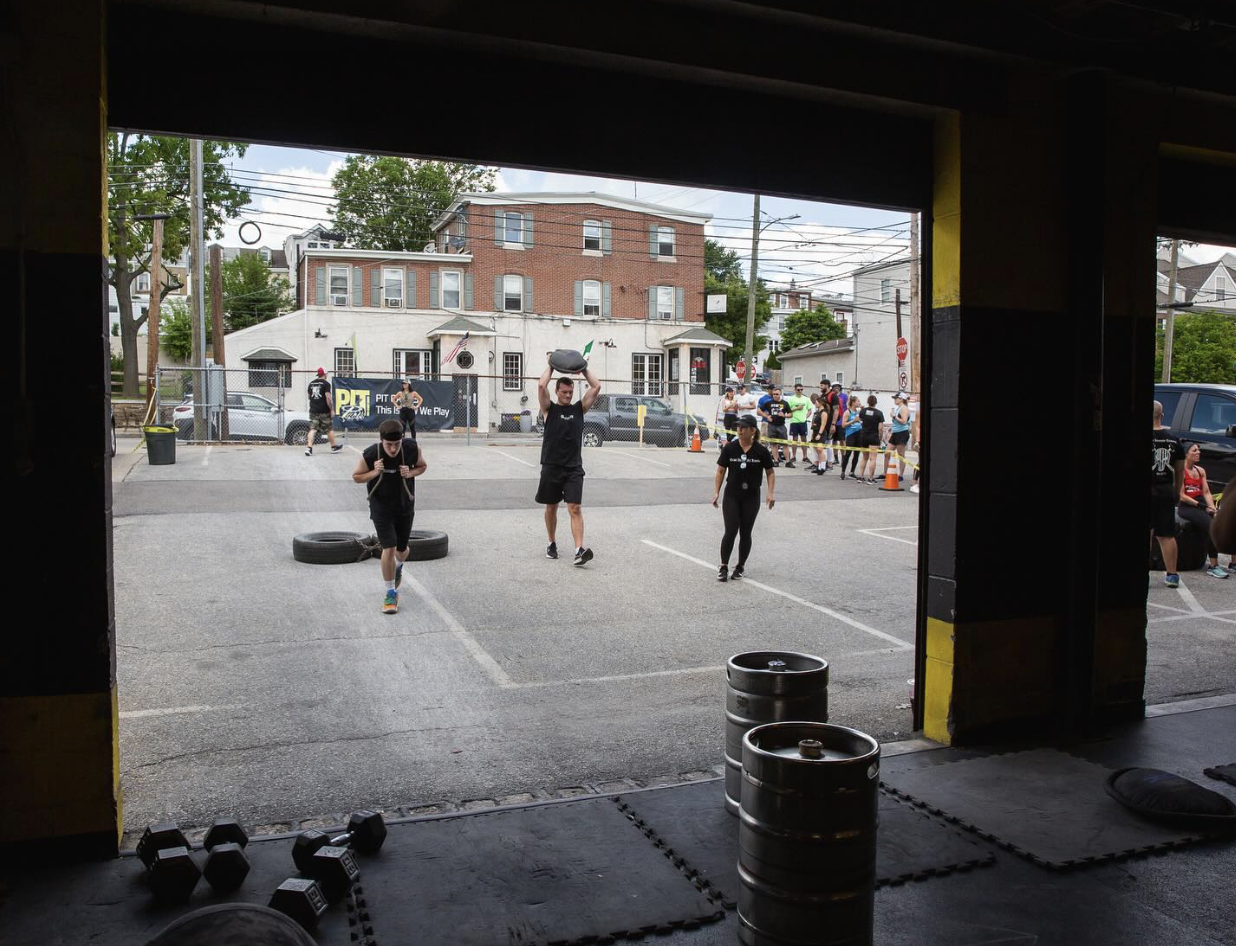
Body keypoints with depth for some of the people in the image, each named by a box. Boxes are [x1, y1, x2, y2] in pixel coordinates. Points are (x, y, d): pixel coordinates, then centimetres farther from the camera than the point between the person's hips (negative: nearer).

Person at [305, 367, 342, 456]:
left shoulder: (311, 383, 11)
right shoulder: (326, 383, -9)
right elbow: (328, 397, -16)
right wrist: (332, 409, -11)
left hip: (313, 410, 5)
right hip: (324, 411, -5)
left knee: (312, 429, 0)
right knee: (329, 429, 10)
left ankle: (309, 447, -14)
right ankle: (334, 447, 23)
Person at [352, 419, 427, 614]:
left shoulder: (413, 449, -17)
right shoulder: (369, 455, -22)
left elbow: (422, 466, 3)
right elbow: (356, 476, -6)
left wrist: (410, 473, -19)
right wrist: (374, 473, -26)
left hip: (405, 506, 3)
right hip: (381, 508, -3)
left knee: (401, 549, 15)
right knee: (389, 548, -12)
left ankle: (398, 567, 52)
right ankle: (390, 593, 3)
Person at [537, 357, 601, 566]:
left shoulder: (579, 409, 7)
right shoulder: (549, 409, 1)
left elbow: (596, 387, -1)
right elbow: (541, 386, -15)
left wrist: (584, 368, 7)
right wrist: (551, 367, -2)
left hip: (574, 468, 1)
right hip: (551, 466, 0)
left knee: (575, 508, -11)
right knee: (551, 507, 13)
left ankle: (579, 550, -22)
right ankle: (552, 544, 32)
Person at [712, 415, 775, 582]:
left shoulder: (761, 451, -6)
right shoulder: (729, 448, -5)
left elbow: (770, 473, 4)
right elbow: (721, 471, 2)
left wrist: (770, 493, -8)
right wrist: (716, 492, -4)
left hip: (751, 498, 0)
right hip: (731, 497, 0)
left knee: (745, 533, 8)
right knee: (730, 531, -6)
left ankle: (740, 566, 23)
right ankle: (724, 567, 6)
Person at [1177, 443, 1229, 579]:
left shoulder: (1201, 470, 16)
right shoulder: (1181, 471, -5)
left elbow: (1206, 492, 10)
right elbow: (1182, 496, -11)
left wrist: (1212, 507, -7)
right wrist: (1202, 506, -15)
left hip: (1202, 505, 7)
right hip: (1186, 507, -7)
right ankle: (1213, 567, -23)